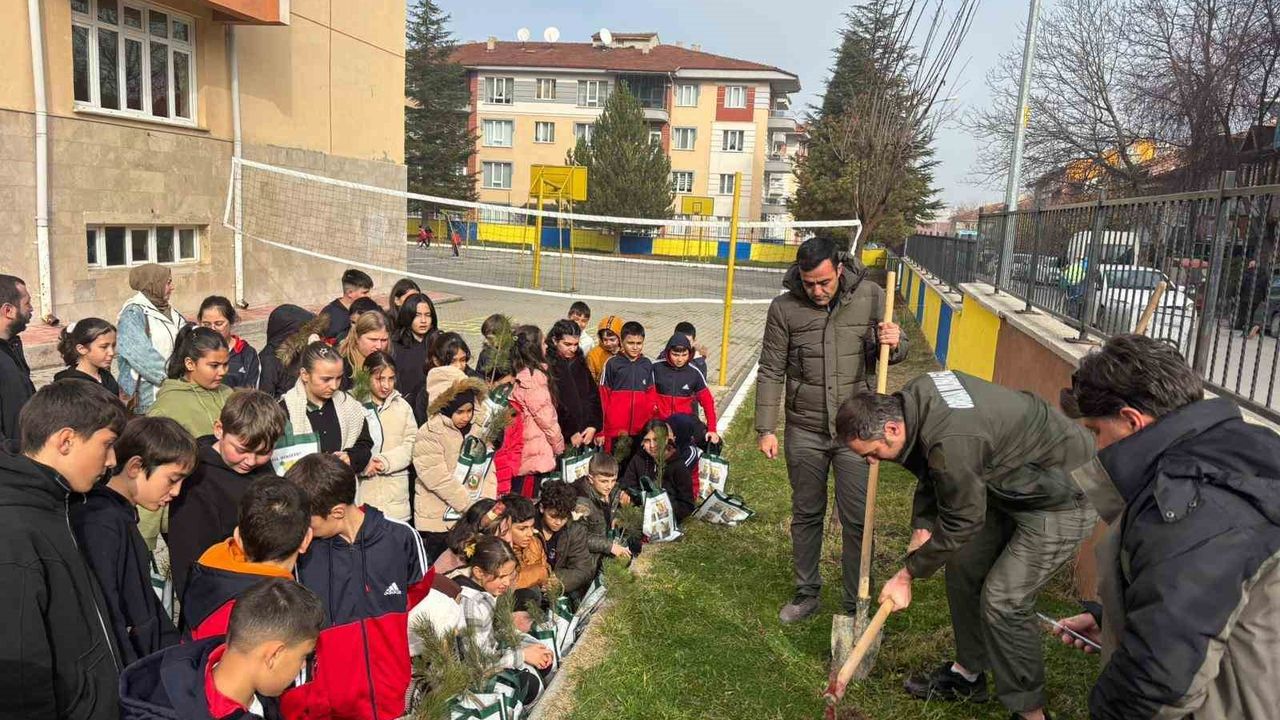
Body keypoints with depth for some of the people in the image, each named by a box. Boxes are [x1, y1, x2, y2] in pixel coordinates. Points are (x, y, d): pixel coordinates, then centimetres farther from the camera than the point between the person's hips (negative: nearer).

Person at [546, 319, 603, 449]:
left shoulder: (580, 363, 14)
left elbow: (594, 396, 15)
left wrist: (594, 426, 2)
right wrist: (568, 434, -11)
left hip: (587, 436, 6)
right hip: (562, 438, -5)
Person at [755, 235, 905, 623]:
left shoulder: (870, 296, -5)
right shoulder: (784, 307, -7)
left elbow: (891, 353, 7)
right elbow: (771, 371, -1)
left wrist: (894, 343, -18)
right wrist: (766, 429, -4)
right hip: (805, 431, 1)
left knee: (857, 520, 4)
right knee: (806, 515, 14)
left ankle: (857, 606, 20)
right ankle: (806, 594, 31)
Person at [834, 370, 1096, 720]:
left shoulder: (952, 444, -37)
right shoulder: (911, 398, -11)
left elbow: (960, 525, -23)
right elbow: (931, 472, 7)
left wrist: (908, 573, -11)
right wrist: (923, 526, -3)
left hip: (1064, 498, -9)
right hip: (1013, 484, 9)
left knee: (1003, 600, -10)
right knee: (963, 567, 13)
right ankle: (968, 673, 31)